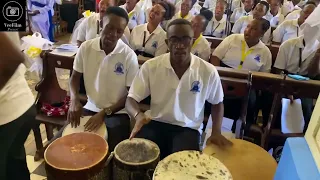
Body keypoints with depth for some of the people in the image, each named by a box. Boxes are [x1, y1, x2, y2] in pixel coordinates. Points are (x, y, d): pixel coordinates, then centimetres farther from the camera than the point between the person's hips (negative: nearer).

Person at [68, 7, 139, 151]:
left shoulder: (129, 56, -15)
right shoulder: (85, 47, -5)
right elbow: (75, 77, 8)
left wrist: (105, 113, -17)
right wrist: (74, 100, -11)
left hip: (117, 113, -3)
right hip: (90, 108, 4)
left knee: (110, 151, -18)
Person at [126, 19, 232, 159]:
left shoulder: (208, 71, -7)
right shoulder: (150, 66, -8)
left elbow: (217, 103, 10)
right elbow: (131, 99, -6)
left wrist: (216, 132, -3)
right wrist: (138, 115, -29)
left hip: (188, 129, 0)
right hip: (156, 124, 1)